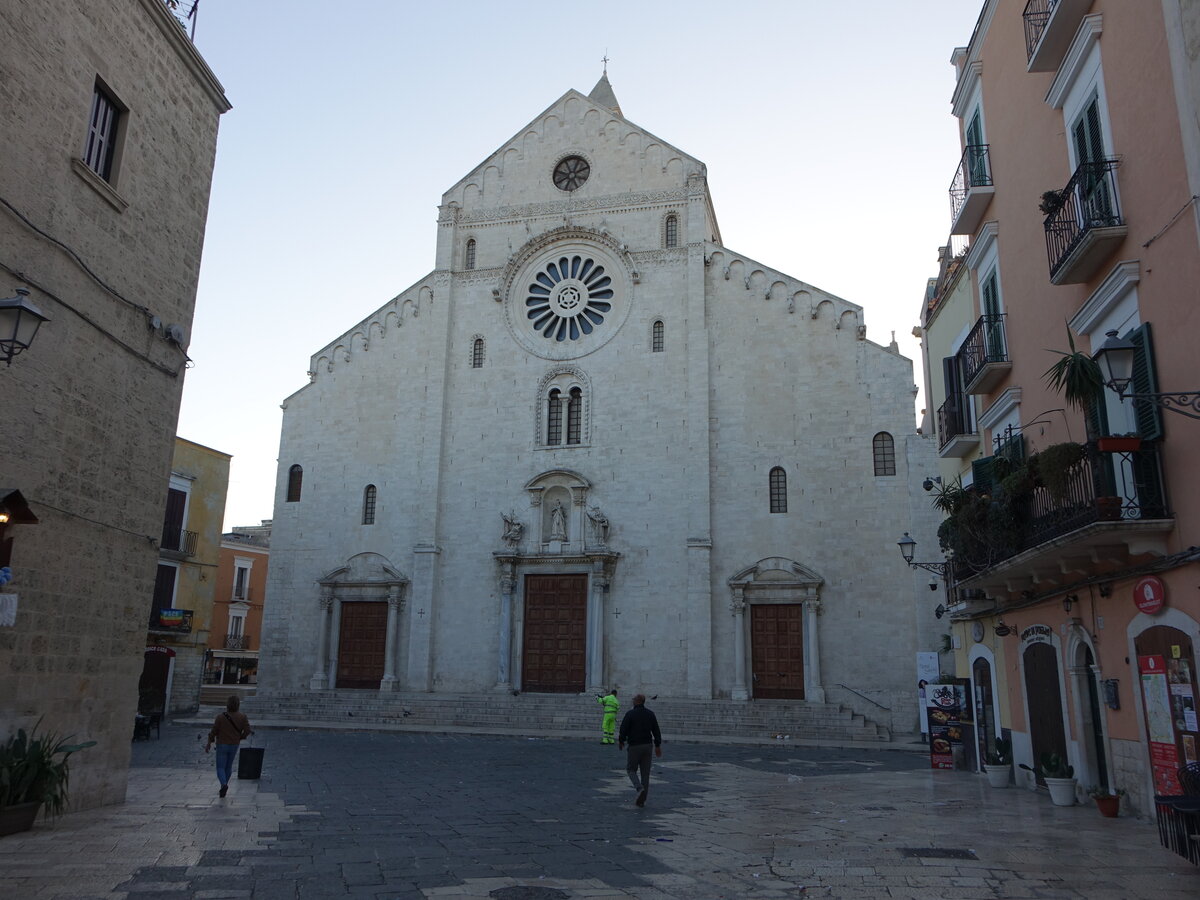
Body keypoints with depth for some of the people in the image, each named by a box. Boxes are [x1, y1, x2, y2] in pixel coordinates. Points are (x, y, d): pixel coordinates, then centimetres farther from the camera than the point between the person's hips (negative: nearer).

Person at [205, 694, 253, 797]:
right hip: (234, 745, 3)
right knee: (228, 766, 20)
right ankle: (223, 788, 28)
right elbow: (247, 730, -13)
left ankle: (224, 785, -23)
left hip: (222, 745, -3)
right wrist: (240, 737, 9)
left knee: (220, 768, 3)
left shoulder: (221, 717, -17)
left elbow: (213, 731, -9)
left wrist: (209, 743, 5)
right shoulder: (242, 717, -12)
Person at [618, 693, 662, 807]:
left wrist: (621, 742, 6)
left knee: (631, 769, 10)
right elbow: (656, 731, 5)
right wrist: (658, 746, 12)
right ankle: (642, 800, 10)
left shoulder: (630, 714, -10)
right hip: (647, 746, 4)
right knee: (645, 773, 9)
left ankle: (640, 788, -15)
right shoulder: (650, 714, 4)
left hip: (634, 746, -4)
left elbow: (623, 730, -11)